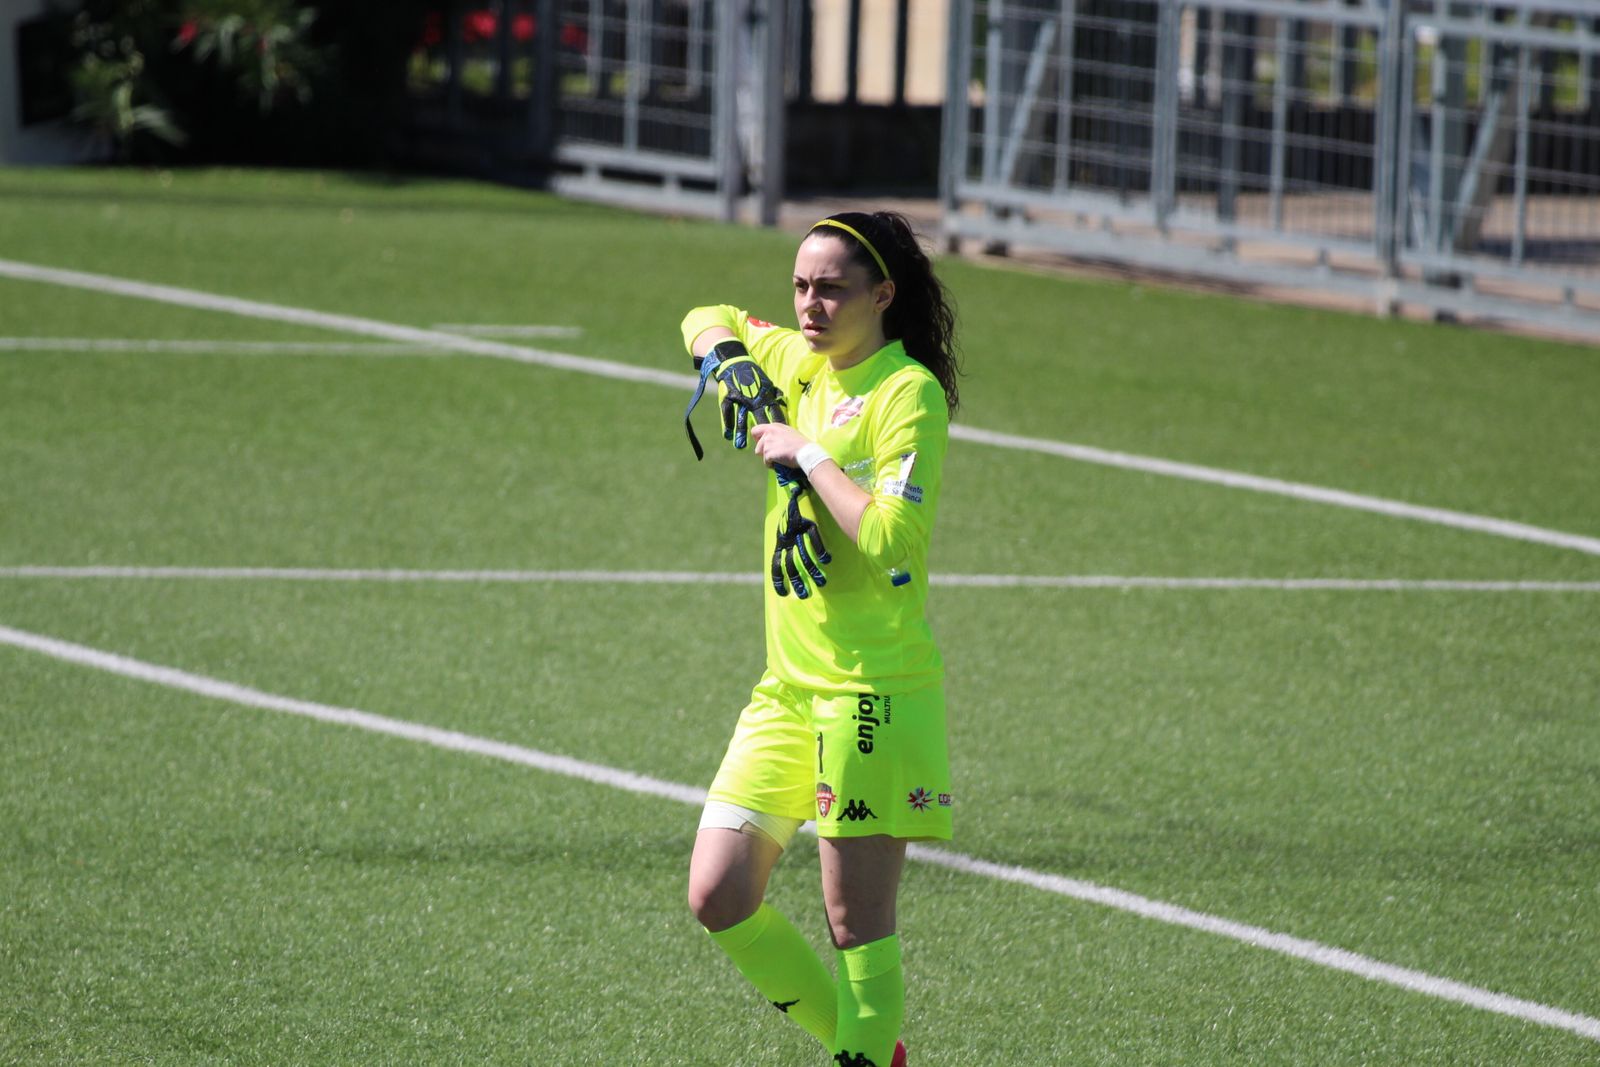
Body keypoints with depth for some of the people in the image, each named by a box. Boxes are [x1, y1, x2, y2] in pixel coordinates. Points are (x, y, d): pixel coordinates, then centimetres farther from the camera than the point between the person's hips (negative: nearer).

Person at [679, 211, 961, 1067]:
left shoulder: (908, 393, -11)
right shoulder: (800, 364, 11)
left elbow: (887, 538, -24)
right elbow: (711, 321, 32)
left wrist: (807, 456, -15)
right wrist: (728, 360, 10)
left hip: (873, 690, -8)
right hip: (787, 687, 8)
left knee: (856, 919, -6)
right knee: (719, 897, 2)